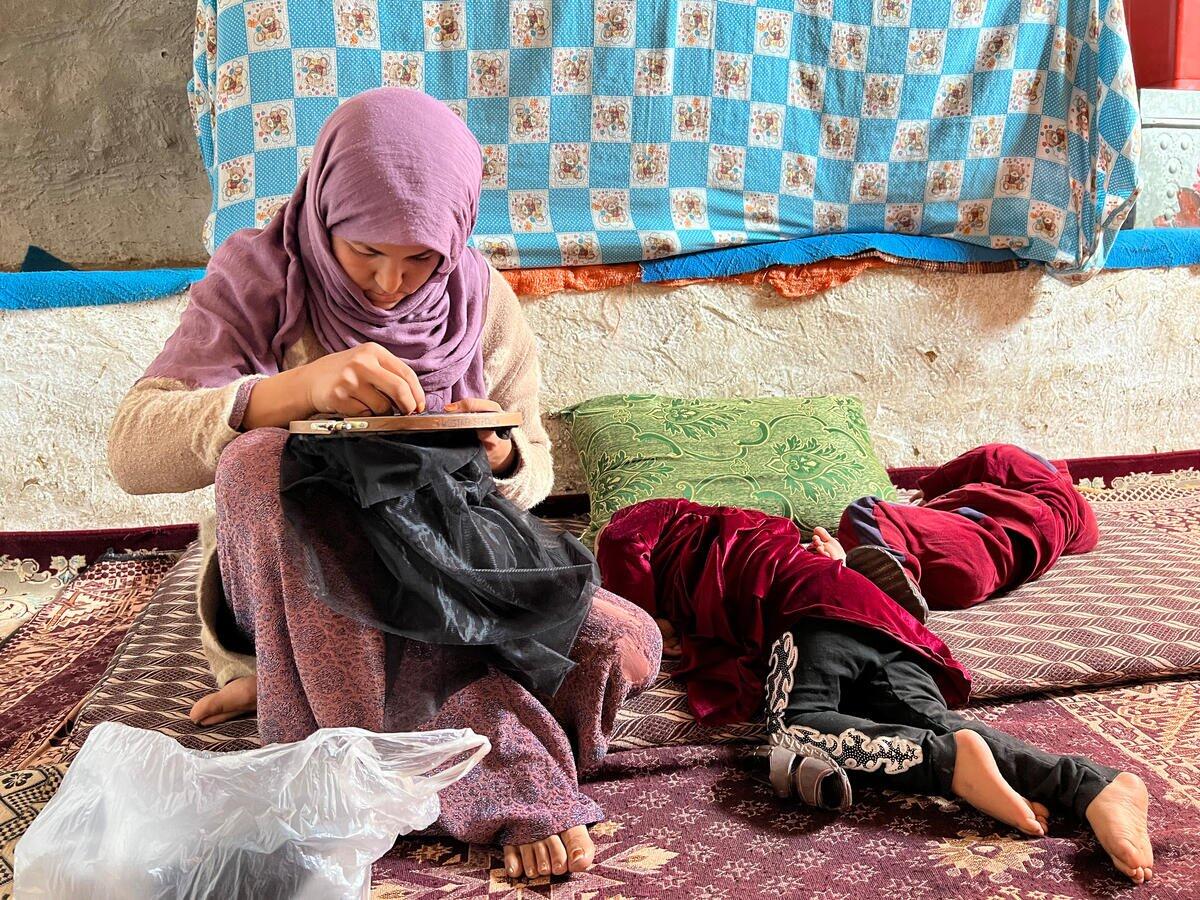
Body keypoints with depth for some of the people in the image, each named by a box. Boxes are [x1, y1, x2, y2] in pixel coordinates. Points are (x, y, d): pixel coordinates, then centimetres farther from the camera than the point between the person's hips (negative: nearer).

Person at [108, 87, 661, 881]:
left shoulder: (482, 301, -2)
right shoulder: (259, 278, -9)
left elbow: (534, 475, 3)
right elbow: (133, 450, -19)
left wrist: (501, 456, -22)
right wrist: (293, 389, -36)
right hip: (286, 578, -2)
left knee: (626, 647, -20)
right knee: (261, 456, -35)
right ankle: (504, 781, -36)